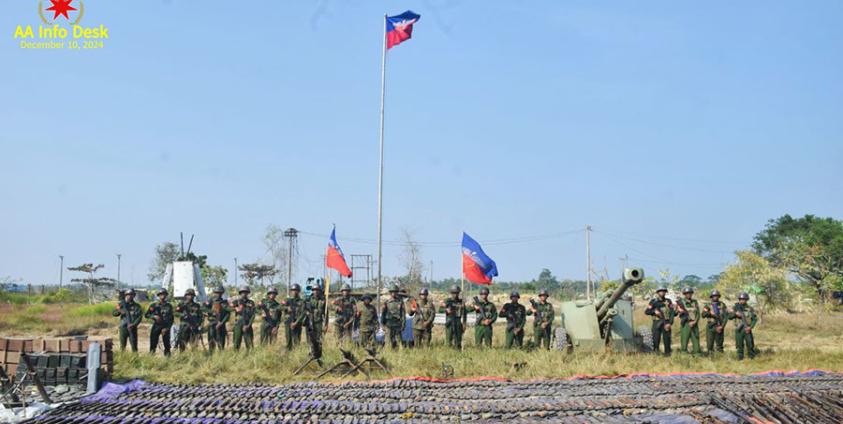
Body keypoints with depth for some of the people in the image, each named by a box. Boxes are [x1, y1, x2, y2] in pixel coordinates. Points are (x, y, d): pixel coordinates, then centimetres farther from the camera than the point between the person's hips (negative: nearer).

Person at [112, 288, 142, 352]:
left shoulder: (136, 306, 2)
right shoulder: (121, 304, 7)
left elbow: (139, 317, -4)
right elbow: (114, 313, 5)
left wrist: (133, 324, -18)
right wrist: (119, 311, -17)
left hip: (132, 328, -2)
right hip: (123, 327, 2)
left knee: (134, 344, -3)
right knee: (122, 345, 6)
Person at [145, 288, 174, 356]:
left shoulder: (169, 306, 6)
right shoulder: (154, 305, 5)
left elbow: (171, 318, 4)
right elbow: (147, 314, 5)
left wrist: (167, 328, -7)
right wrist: (154, 316, -14)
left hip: (165, 327, 0)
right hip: (156, 327, 0)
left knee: (167, 344, -1)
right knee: (153, 344, -3)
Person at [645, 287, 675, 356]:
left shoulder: (668, 301, 7)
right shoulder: (653, 301, 4)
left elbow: (672, 312, 2)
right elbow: (646, 311, 2)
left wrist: (670, 323, -9)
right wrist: (654, 311, -16)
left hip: (666, 323, 1)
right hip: (657, 323, -1)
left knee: (667, 339, -1)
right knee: (656, 339, -4)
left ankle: (667, 353, 8)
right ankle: (655, 351, 8)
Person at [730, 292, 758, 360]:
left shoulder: (750, 309, 2)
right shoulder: (736, 308, 7)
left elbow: (755, 319, 1)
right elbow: (729, 316, 2)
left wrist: (750, 327, -12)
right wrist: (735, 313, -17)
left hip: (747, 329, -1)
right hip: (738, 330, 1)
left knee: (750, 344, 0)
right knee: (739, 345, 3)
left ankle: (752, 357, 12)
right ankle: (740, 357, 12)